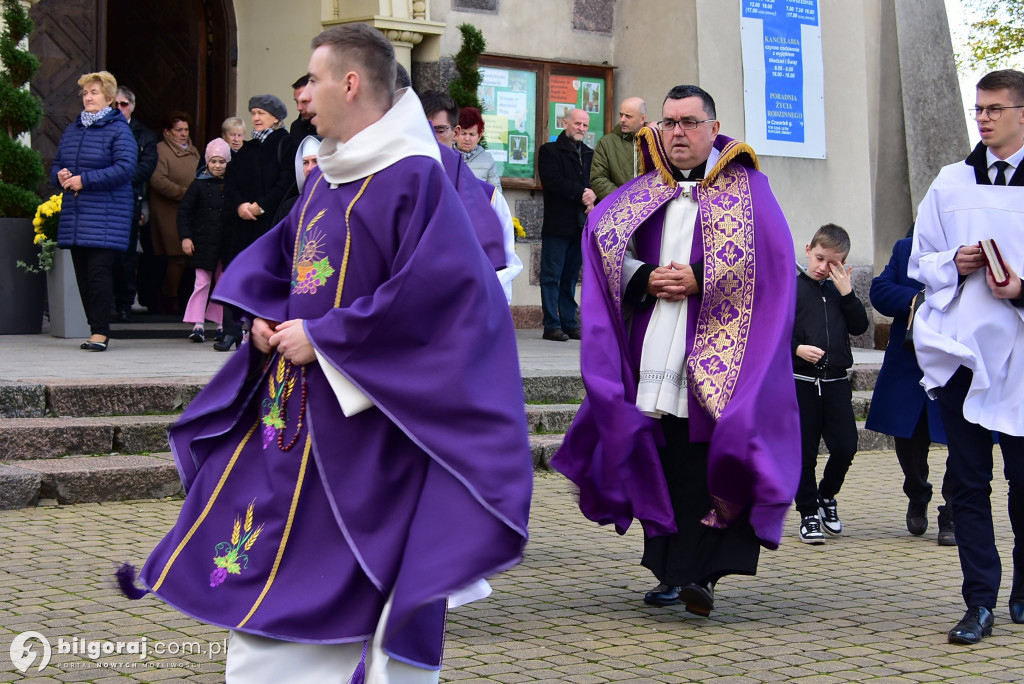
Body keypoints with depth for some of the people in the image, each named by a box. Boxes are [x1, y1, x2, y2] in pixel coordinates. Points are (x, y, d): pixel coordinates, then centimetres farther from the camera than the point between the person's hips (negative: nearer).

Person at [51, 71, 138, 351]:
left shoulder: (119, 130, -4)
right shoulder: (72, 130, 18)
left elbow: (125, 168, -15)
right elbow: (56, 164, 24)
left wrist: (84, 180, -17)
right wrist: (60, 175, -1)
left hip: (106, 214, -7)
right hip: (74, 213, 7)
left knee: (99, 271, -13)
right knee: (83, 273, 5)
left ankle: (100, 332, -10)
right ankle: (95, 329, 12)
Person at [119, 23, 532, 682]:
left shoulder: (414, 178, -16)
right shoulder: (328, 175, 11)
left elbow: (429, 293, -24)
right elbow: (274, 256, 24)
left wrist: (321, 337, -19)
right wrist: (264, 315, 3)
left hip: (368, 411, -9)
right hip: (295, 400, 9)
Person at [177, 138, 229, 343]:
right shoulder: (199, 185, 0)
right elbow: (184, 211, 2)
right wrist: (185, 236, -6)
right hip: (204, 241, -2)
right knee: (202, 282, -3)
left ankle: (221, 324, 15)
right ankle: (198, 324, -1)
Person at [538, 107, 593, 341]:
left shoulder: (590, 154, 19)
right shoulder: (550, 151, 2)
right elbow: (552, 181, -12)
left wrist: (592, 198, -8)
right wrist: (581, 193, -13)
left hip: (582, 224, 5)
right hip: (557, 223, -5)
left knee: (571, 277, 8)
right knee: (551, 275, -3)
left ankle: (570, 324, 11)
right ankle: (552, 326, -1)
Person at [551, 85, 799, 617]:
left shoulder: (747, 188, 6)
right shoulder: (642, 195, 17)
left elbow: (768, 259, -5)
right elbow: (603, 239, 10)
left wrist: (699, 279, -13)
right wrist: (645, 279, -7)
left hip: (719, 352, -4)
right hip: (654, 350, 4)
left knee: (711, 461, -12)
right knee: (662, 462, 4)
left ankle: (702, 572, -15)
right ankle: (672, 570, 13)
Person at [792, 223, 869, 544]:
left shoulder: (839, 290, 13)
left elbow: (859, 327, 4)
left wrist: (846, 293, -5)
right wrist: (796, 349, -18)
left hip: (836, 381, 3)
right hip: (800, 381, -3)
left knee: (845, 447, -1)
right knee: (804, 452, 2)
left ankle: (827, 496, 24)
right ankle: (809, 512, 14)